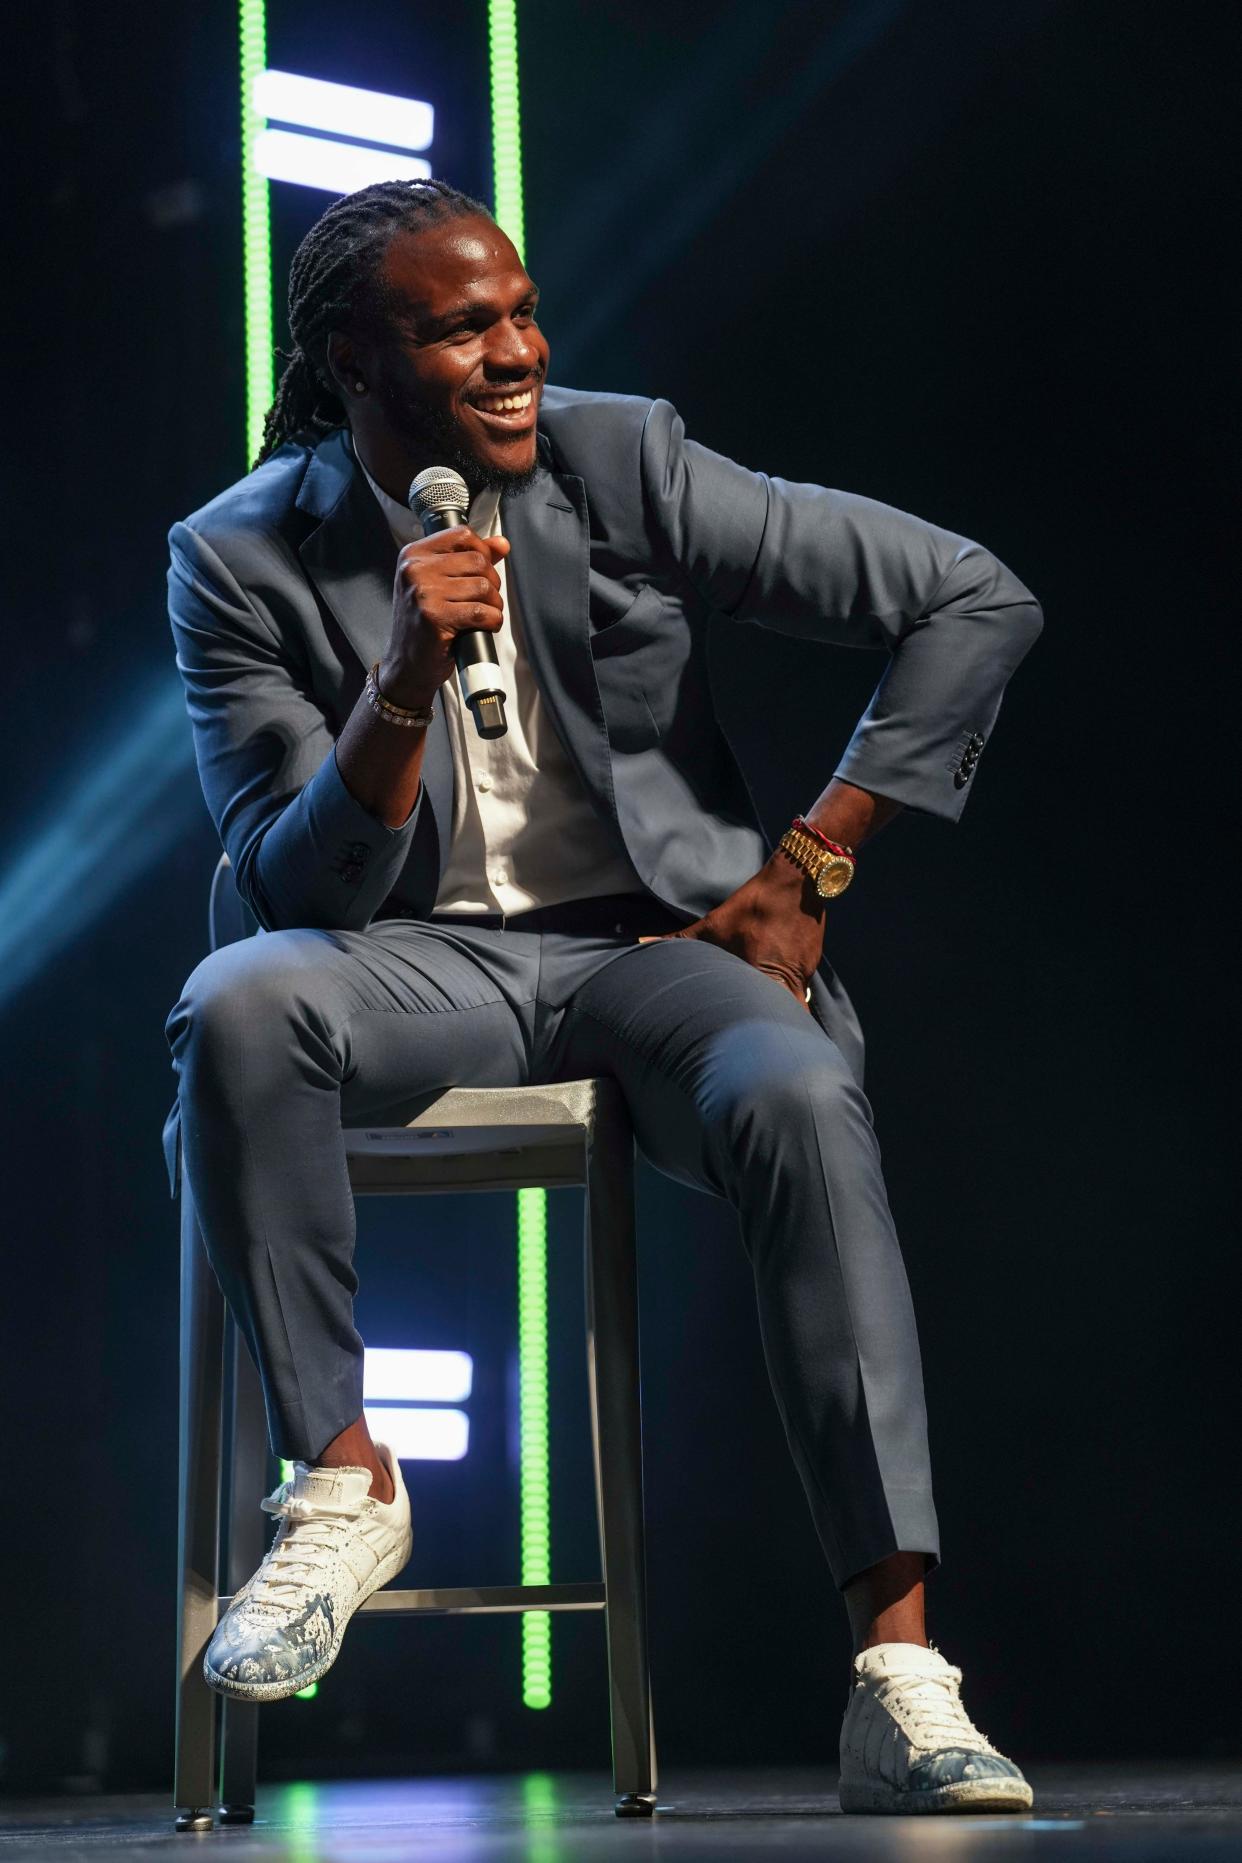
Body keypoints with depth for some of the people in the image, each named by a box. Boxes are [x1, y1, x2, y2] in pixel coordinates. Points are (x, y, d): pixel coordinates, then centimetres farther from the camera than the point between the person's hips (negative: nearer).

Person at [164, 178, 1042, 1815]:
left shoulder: (625, 466, -5)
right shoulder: (244, 561, -4)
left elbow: (979, 601, -2)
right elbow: (297, 886, -9)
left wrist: (804, 869, -5)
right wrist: (406, 682, -25)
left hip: (655, 938, 0)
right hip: (424, 956, 1)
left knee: (800, 1098, -34)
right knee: (237, 1004, -33)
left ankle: (900, 1680, -34)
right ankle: (341, 1482, -16)